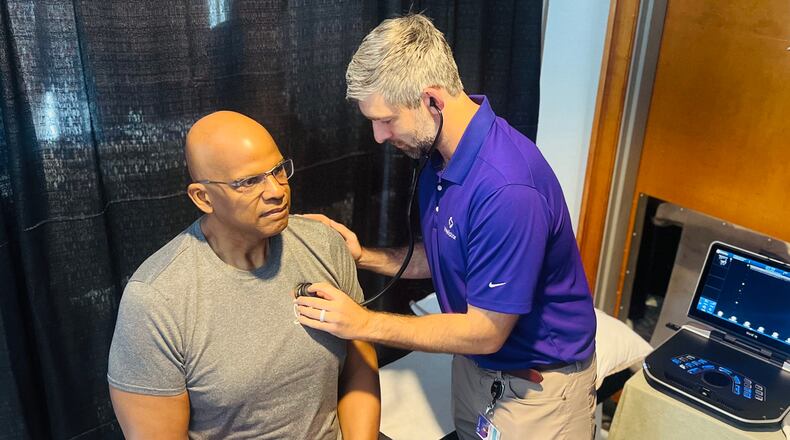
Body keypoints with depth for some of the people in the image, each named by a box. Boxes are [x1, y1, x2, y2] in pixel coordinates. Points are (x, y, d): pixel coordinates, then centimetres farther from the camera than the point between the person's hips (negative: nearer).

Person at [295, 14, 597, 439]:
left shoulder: (507, 188, -33)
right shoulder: (439, 157, -4)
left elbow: (485, 332, -26)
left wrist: (364, 323, -25)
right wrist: (363, 256, -7)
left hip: (537, 384, -7)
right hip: (473, 366, 8)